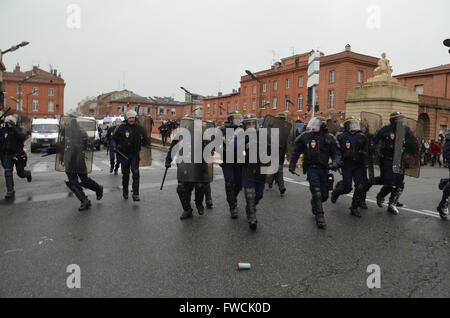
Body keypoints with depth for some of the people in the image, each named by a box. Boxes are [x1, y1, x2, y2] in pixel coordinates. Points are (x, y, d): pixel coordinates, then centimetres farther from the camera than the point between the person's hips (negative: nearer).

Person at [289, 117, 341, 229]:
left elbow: (336, 153, 2)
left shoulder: (329, 138, 2)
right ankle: (320, 217, -3)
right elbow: (296, 152, 8)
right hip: (311, 168, -2)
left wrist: (336, 163, -18)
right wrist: (292, 165, 5)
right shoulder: (305, 137, 0)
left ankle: (314, 204, 44)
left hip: (323, 169, 2)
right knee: (316, 192, -14)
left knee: (324, 195, 11)